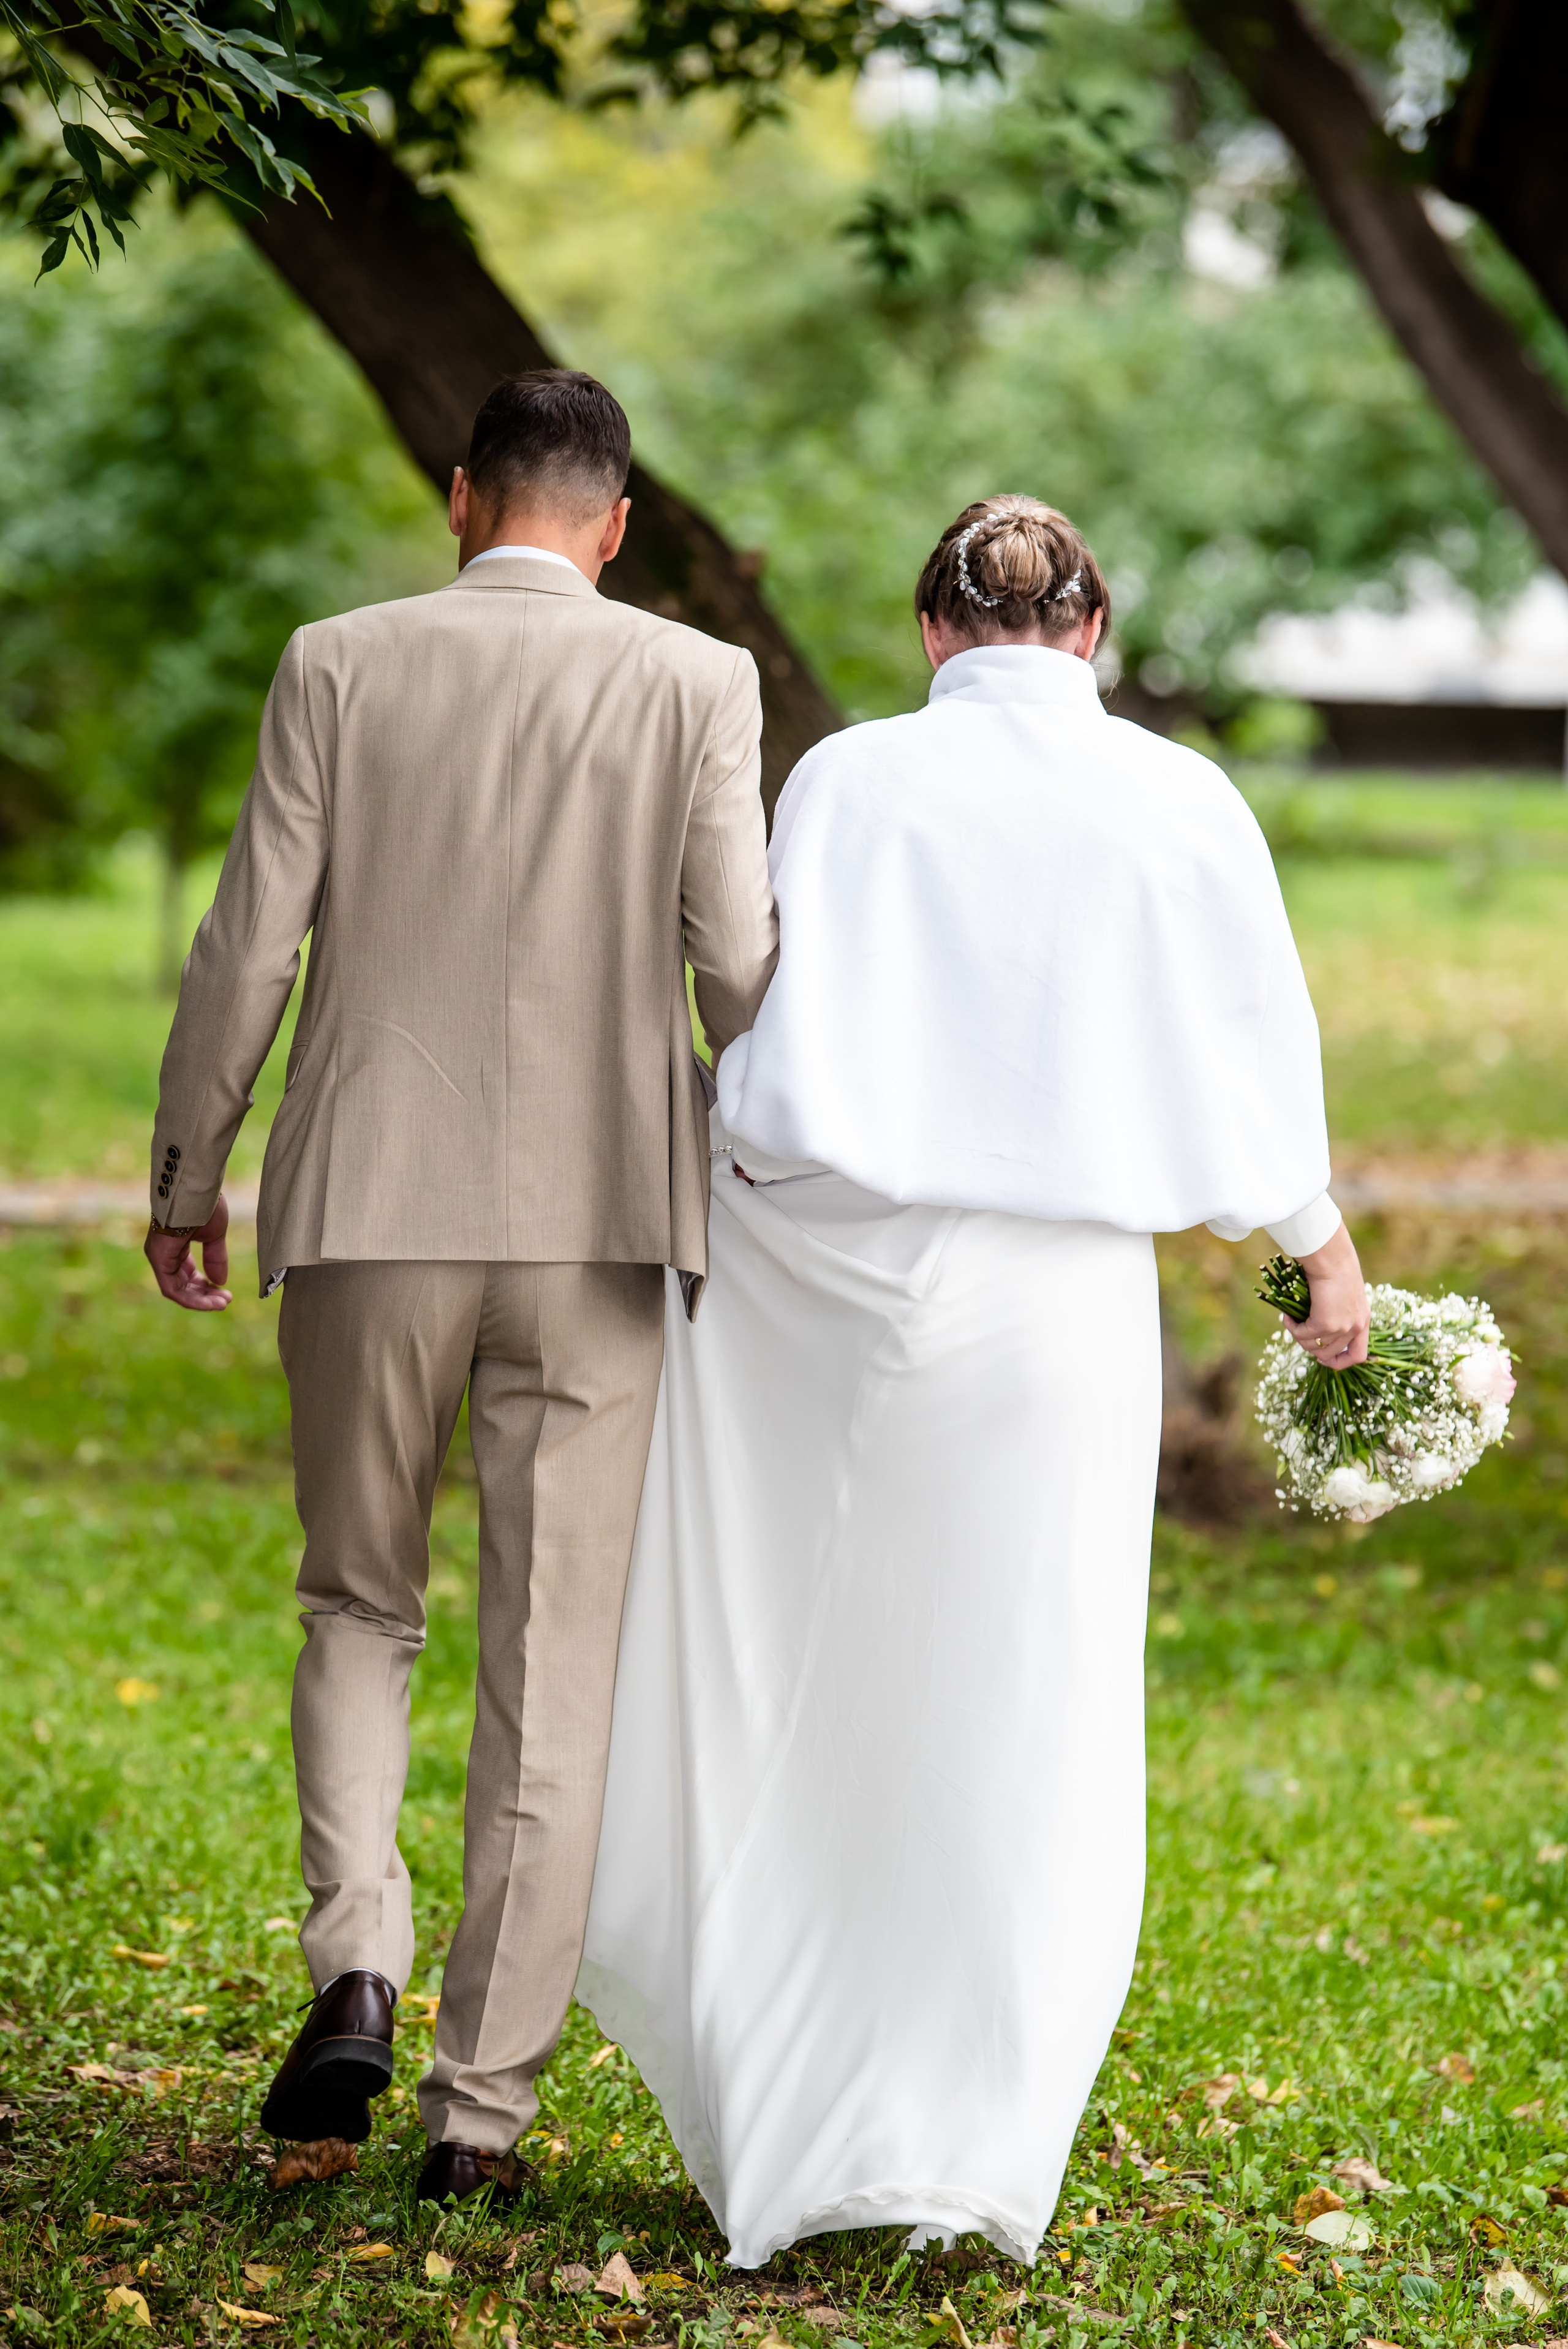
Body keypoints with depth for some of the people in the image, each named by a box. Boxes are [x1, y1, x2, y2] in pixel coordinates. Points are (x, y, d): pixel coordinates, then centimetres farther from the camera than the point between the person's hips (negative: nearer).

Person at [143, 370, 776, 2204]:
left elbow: (247, 949, 1)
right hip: (600, 1224, 0)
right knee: (552, 1672, 6)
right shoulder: (696, 685, -1)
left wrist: (186, 1175, 13)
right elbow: (740, 970, -4)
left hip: (370, 1213, 0)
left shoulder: (338, 667, 0)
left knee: (358, 1606, 18)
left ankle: (357, 1967, -3)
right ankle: (486, 2100, 7)